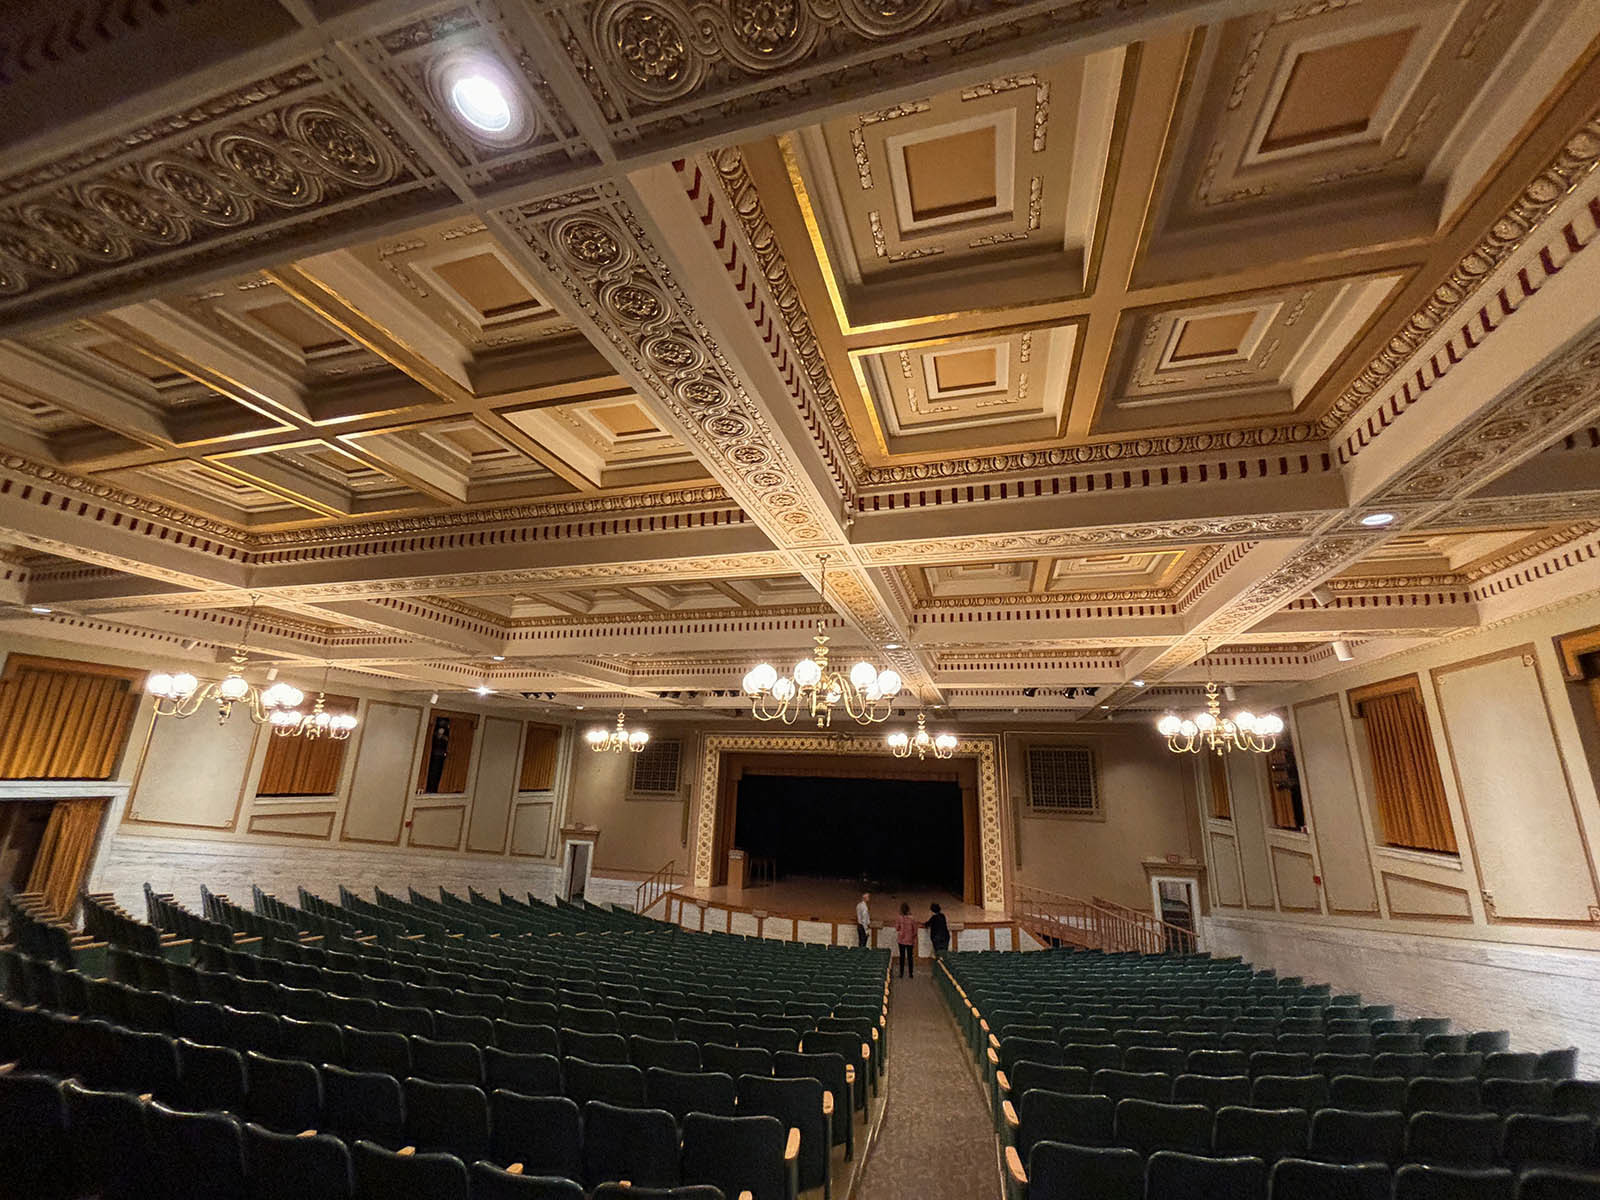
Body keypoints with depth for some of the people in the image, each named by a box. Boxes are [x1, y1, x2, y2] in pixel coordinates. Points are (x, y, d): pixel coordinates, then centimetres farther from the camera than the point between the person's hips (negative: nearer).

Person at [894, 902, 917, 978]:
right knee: (910, 956, 13)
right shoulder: (912, 918, -13)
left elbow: (897, 929, -8)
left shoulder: (898, 918, -13)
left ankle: (901, 973, 14)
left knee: (902, 956, 11)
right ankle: (911, 973, 17)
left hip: (901, 940, 0)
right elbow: (915, 931, -7)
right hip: (910, 940, 0)